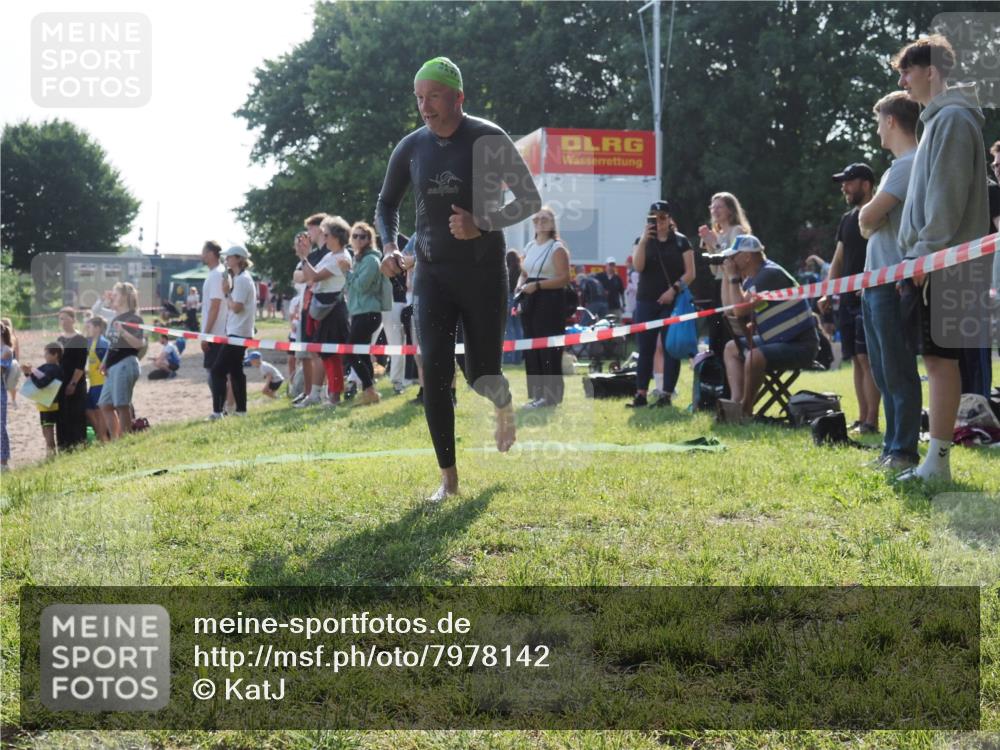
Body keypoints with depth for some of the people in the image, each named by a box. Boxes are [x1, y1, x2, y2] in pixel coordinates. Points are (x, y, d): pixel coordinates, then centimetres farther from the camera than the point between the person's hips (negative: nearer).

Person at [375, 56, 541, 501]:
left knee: (481, 375, 2)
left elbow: (530, 200, -9)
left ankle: (503, 404, 42)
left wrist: (482, 224, -24)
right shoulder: (411, 147, 0)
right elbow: (386, 204, 15)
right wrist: (389, 247, -4)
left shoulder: (489, 140, -11)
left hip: (484, 272, -3)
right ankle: (449, 479, -3)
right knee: (435, 372, -11)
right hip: (432, 273, 3)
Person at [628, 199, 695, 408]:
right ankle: (641, 395, 4)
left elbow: (690, 273, -1)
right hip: (646, 302, 3)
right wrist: (644, 239, -13)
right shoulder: (643, 240, 11)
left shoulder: (680, 241, 3)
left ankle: (666, 395, 1)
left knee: (671, 349, -2)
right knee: (645, 349, 2)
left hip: (672, 302, -2)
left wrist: (674, 289, -14)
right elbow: (638, 266, -6)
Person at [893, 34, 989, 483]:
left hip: (943, 260, -10)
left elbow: (948, 194, -17)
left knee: (940, 357, -10)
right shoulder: (939, 118, 21)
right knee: (936, 357, 9)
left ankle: (938, 462, -9)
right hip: (933, 260, 10)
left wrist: (926, 251, -18)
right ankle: (934, 460, 12)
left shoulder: (952, 117, -9)